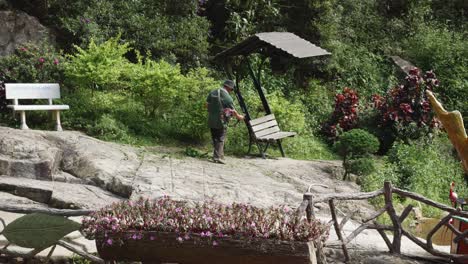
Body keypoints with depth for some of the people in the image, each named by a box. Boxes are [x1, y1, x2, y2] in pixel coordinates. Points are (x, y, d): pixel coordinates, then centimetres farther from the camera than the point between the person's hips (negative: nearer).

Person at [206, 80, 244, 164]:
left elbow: (207, 105, 10)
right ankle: (217, 157, 2)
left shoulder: (212, 93, 2)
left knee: (215, 139, 15)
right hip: (221, 122, -6)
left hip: (211, 120, 6)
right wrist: (239, 117, 11)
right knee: (220, 140, 4)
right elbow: (233, 111, -7)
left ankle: (220, 156, 21)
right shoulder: (228, 98, -16)